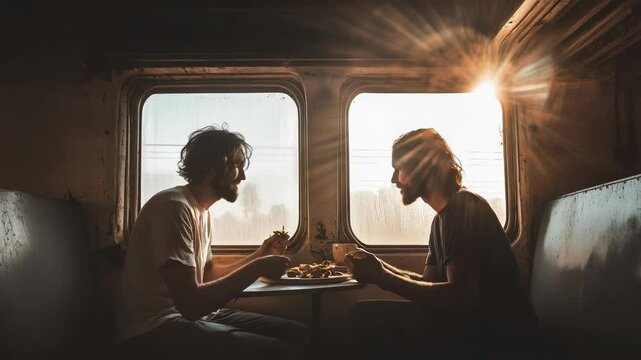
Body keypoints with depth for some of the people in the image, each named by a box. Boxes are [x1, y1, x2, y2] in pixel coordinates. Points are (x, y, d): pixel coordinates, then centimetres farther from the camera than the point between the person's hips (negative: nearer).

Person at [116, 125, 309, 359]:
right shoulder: (174, 207, -19)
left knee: (296, 334, 3)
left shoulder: (202, 211, 13)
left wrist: (259, 255, 12)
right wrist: (257, 268, -17)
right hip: (156, 328, -9)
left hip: (191, 313, 9)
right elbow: (190, 303, -24)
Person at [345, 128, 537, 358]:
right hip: (473, 321, 10)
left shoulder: (466, 206, -15)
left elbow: (460, 297, -25)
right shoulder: (442, 217, 16)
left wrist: (381, 277, -18)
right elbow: (429, 281, 16)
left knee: (367, 315, -20)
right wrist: (379, 267, 4)